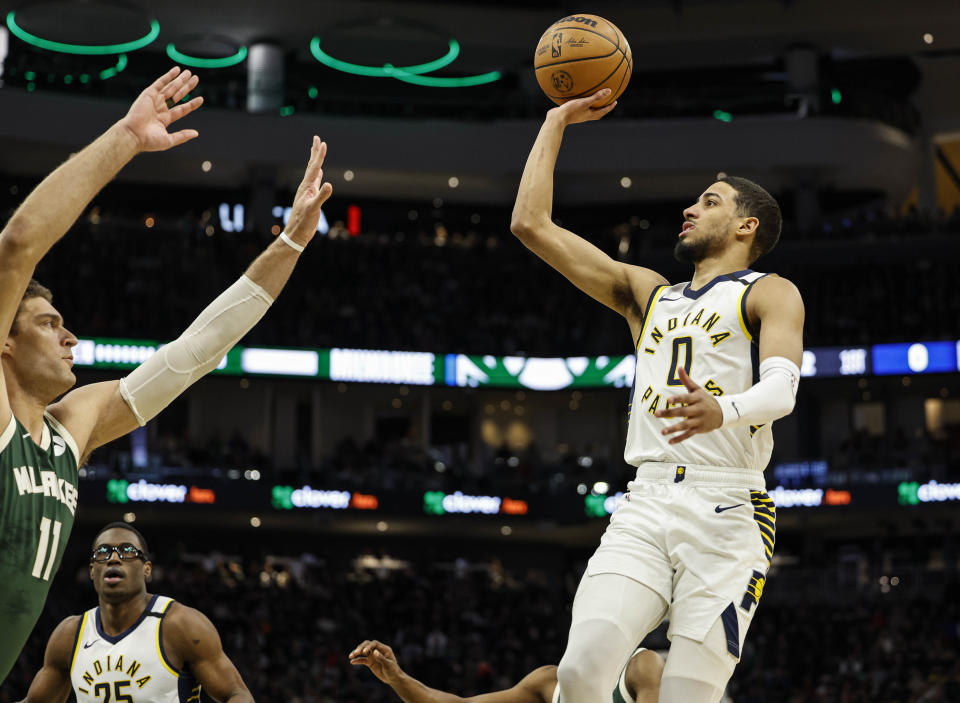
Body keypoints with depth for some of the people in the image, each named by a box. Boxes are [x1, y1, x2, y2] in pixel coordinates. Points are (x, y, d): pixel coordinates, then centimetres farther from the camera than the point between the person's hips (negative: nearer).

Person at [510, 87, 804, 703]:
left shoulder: (769, 294, 9)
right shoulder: (647, 292, 25)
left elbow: (782, 386, -12)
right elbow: (532, 224, 23)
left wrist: (724, 410, -34)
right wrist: (557, 122, 25)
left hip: (727, 510, -4)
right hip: (645, 506, 4)